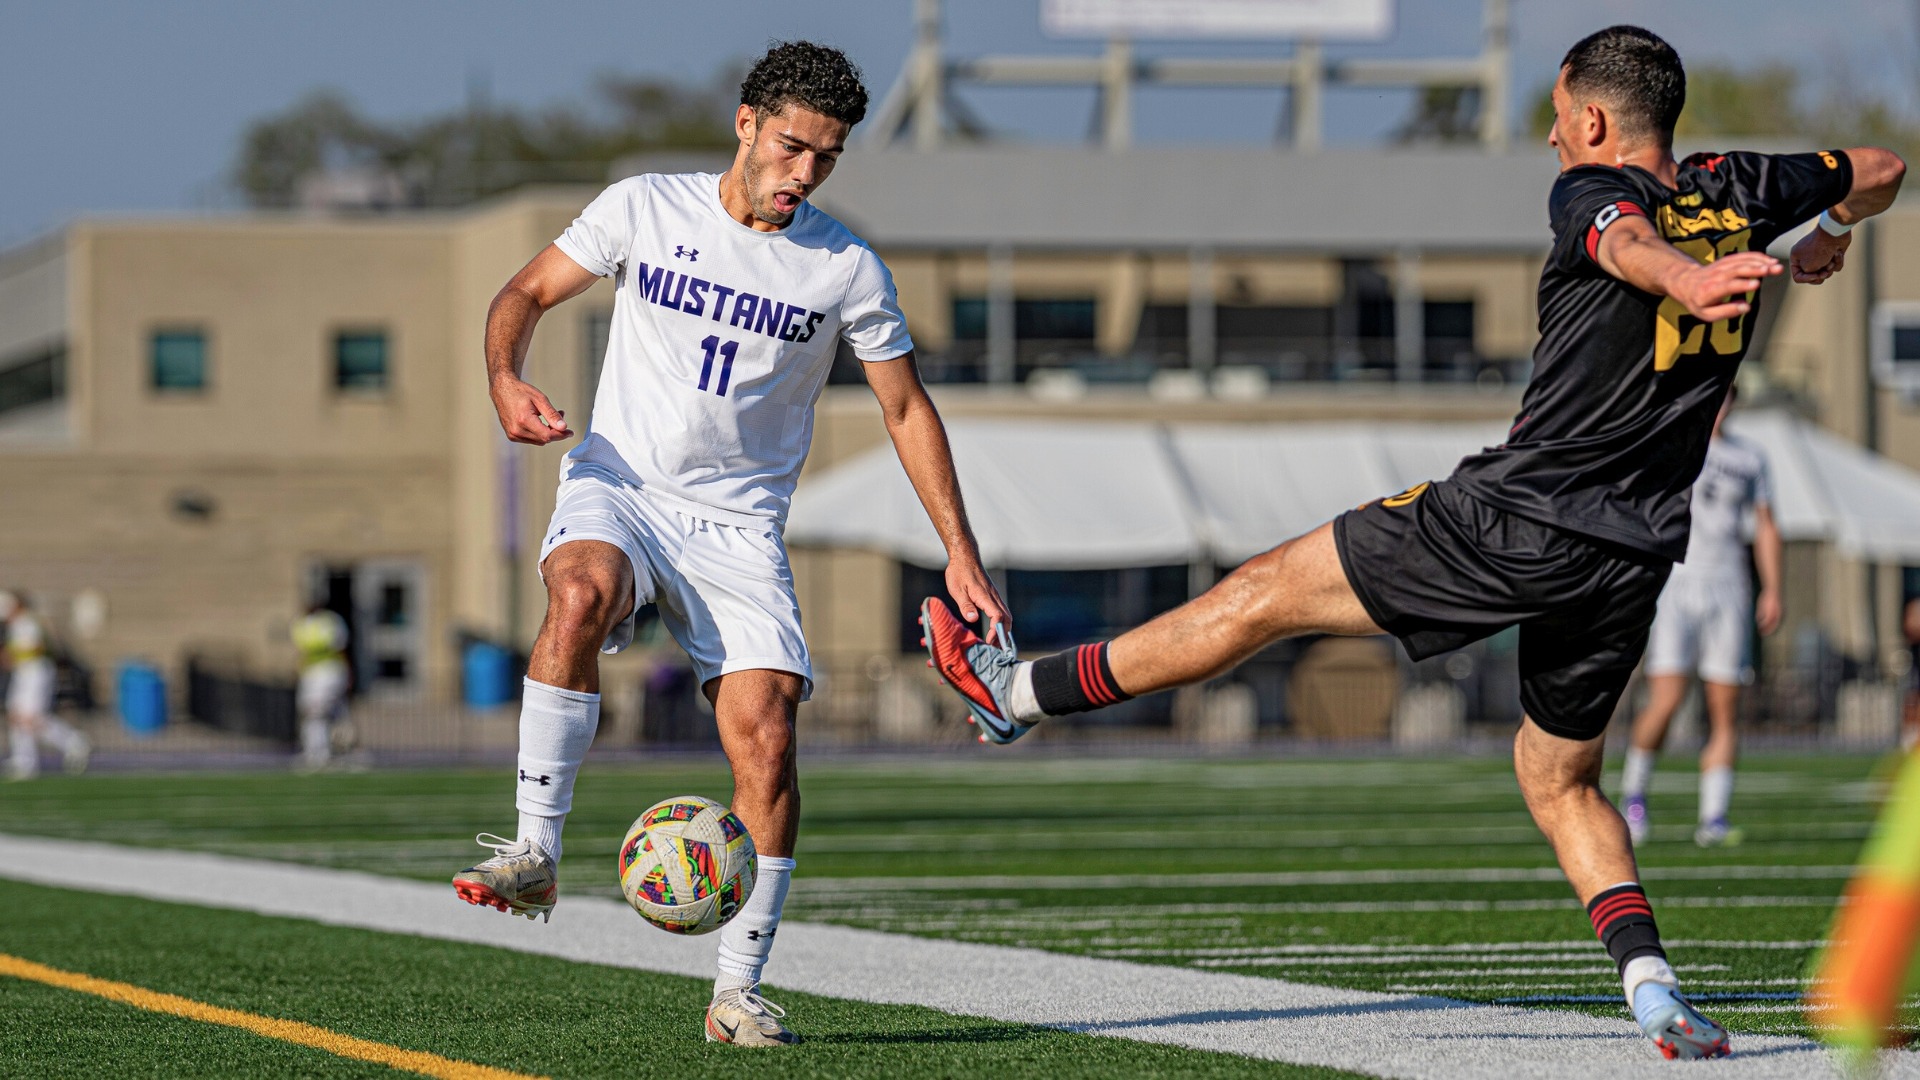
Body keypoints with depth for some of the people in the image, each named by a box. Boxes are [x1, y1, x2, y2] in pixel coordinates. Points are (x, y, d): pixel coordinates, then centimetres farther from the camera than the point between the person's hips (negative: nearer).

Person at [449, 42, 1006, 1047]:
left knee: (765, 728, -16)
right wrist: (505, 378, -15)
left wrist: (959, 552, 3)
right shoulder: (646, 209, -1)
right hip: (617, 486, -1)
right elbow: (527, 293, 7)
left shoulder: (847, 269, 0)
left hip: (739, 526, 1)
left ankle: (738, 990, -6)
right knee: (580, 593, -36)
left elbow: (907, 408, 9)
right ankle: (534, 853, -28)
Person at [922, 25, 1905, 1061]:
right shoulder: (1734, 192, 8)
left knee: (1264, 591, 5)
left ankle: (1017, 691, 13)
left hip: (1514, 518, -6)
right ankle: (1652, 985, 0)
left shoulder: (1591, 194, -8)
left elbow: (1632, 241, -33)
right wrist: (1827, 238, 41)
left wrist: (1691, 281, -54)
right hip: (1634, 559, 6)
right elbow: (1880, 170, 22)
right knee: (1559, 779, 20)